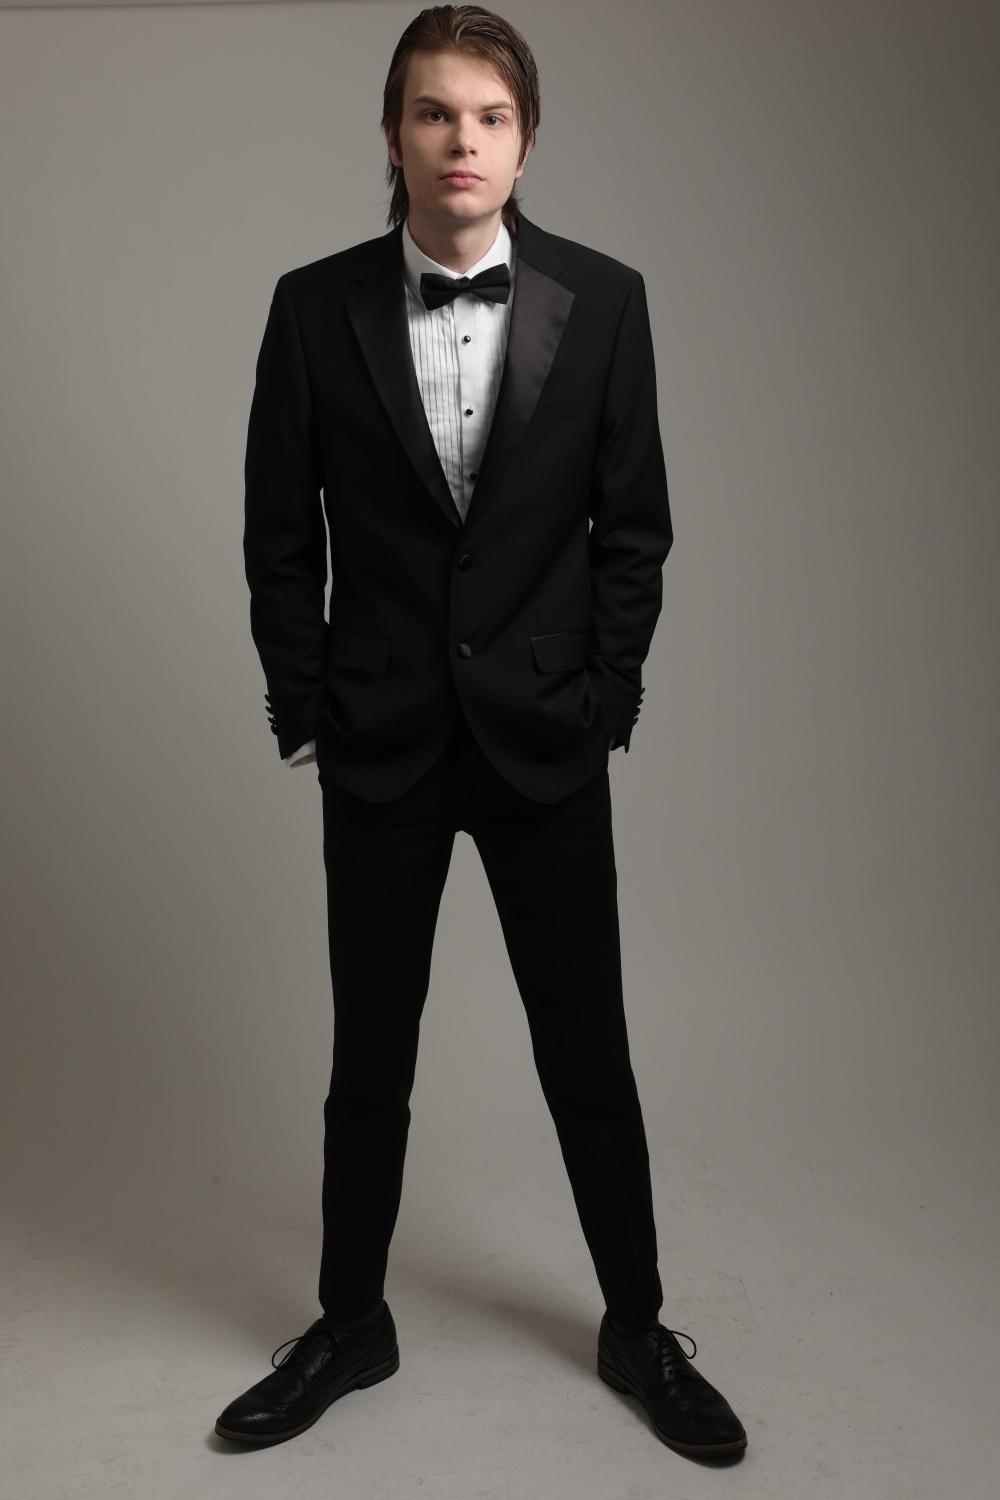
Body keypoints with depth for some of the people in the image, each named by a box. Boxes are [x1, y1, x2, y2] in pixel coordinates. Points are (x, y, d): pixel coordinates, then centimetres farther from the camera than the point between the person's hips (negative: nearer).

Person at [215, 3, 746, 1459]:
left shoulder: (603, 300, -2)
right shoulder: (315, 305, -1)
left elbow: (633, 526, 1)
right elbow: (281, 538, 2)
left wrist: (604, 701, -4)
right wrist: (306, 713, -2)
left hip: (545, 736, 0)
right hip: (379, 741, 1)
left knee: (587, 1049, 9)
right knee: (369, 1053, 13)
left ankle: (637, 1325, 31)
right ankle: (351, 1323, 34)